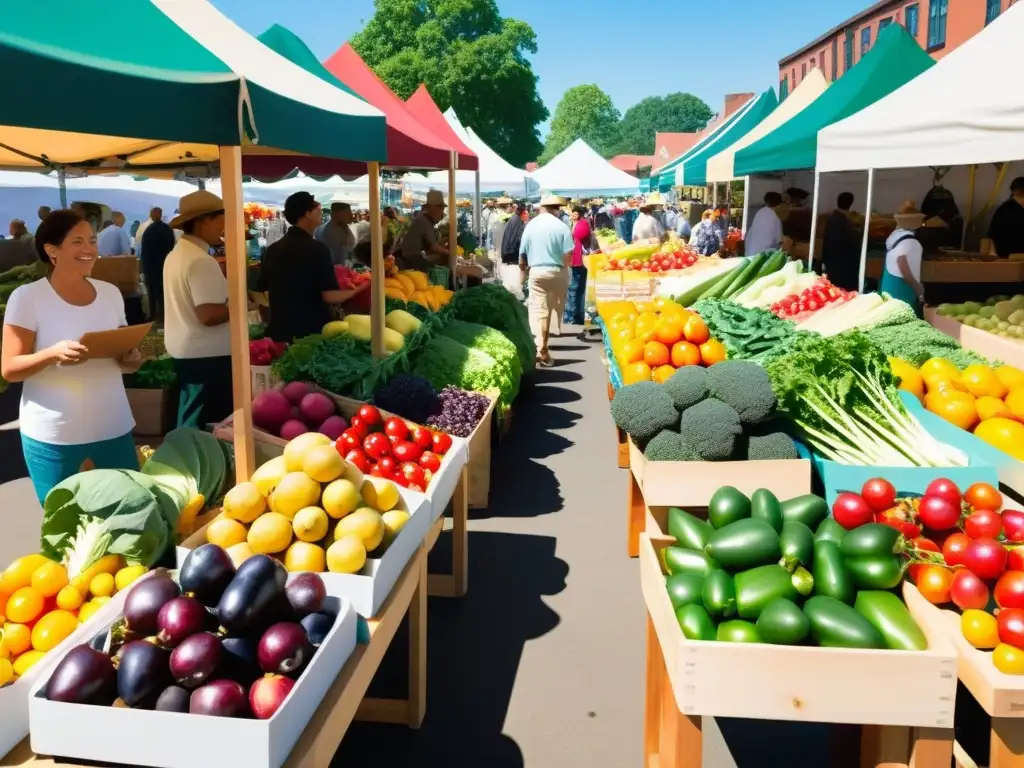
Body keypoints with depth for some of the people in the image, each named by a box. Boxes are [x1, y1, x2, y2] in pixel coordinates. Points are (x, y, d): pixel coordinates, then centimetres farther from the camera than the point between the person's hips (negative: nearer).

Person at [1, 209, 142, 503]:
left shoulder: (110, 292, 6)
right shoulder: (27, 297, -8)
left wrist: (132, 358, -7)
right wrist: (54, 353, -26)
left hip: (114, 428, 4)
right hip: (52, 436, -4)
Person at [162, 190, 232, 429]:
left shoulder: (176, 254, 12)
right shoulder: (201, 261, -19)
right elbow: (209, 315, -26)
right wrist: (241, 306, -12)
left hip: (183, 351, 10)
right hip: (206, 355, -10)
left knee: (191, 423, 18)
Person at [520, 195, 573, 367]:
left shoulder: (530, 225, 3)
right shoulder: (561, 226, -7)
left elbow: (522, 253, 8)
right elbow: (568, 254, -12)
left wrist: (524, 269, 23)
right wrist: (561, 265, 8)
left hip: (536, 272, 2)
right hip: (557, 272, -1)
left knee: (538, 310, -2)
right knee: (555, 308, 13)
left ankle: (541, 349, -14)